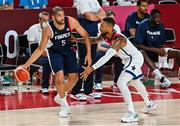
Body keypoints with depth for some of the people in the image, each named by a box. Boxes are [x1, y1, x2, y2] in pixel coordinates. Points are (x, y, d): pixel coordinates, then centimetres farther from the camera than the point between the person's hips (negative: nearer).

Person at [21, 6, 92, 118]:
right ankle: (64, 106, 1)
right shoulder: (48, 29, -28)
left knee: (74, 77, 0)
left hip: (68, 49, 3)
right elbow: (40, 49, -17)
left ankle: (60, 96, 28)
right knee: (59, 76, -20)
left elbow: (85, 35, -11)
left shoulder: (71, 22, -25)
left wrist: (89, 54, -16)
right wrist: (26, 65, -22)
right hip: (54, 52, -3)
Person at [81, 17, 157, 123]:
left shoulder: (118, 39, -34)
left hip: (135, 59, -10)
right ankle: (150, 104, 51)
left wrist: (92, 68, -47)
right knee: (136, 82, 29)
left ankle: (132, 114, -19)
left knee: (121, 83, -22)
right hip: (130, 59, 10)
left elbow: (107, 57, -43)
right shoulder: (105, 36, -8)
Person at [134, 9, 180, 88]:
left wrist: (161, 49, -15)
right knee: (142, 53, -40)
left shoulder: (161, 26, 1)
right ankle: (161, 77, -54)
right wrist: (154, 50, -25)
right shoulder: (143, 25, -14)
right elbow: (137, 45, -19)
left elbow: (162, 43, 10)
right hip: (146, 51, -5)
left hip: (157, 51, 5)